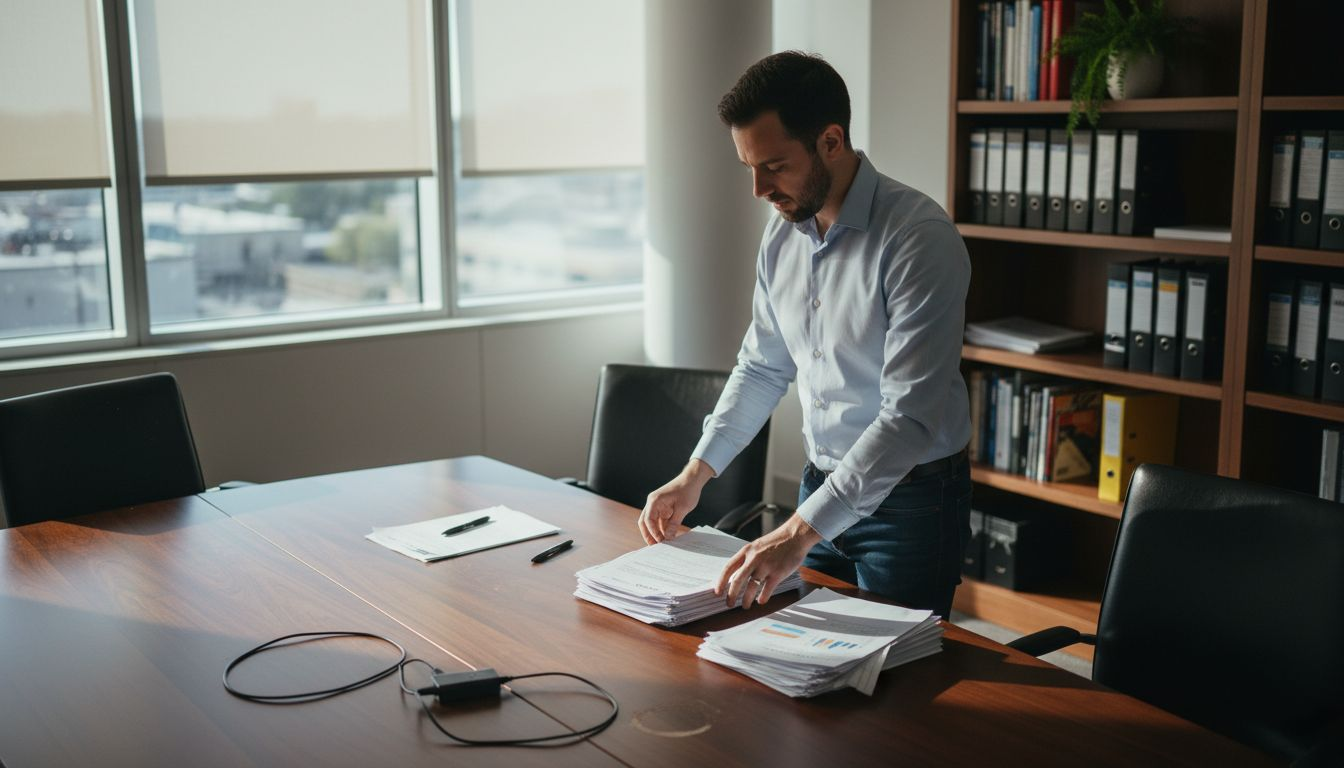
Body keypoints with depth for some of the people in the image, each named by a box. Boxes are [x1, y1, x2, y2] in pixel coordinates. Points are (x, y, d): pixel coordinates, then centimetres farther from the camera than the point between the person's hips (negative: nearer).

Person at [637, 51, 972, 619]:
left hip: (910, 498, -6)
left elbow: (910, 416, -28)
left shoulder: (919, 237, -23)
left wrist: (801, 530, -32)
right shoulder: (782, 235, 1)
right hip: (822, 486, 7)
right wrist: (696, 473, 4)